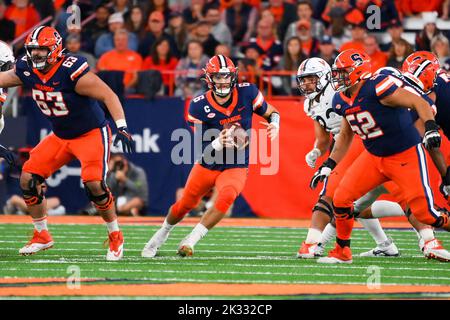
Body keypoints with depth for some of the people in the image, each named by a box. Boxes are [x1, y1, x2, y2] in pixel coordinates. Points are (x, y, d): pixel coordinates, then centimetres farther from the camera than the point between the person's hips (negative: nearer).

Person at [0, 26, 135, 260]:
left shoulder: (71, 71, -28)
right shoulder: (26, 70, -8)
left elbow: (108, 95, -25)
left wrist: (121, 127, -34)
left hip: (91, 133, -7)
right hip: (60, 136, 7)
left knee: (93, 183, -24)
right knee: (28, 179, -1)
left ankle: (115, 236, -2)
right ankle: (42, 236, 17)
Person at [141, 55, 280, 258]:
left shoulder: (247, 93, -12)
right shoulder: (199, 106, -15)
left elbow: (271, 112, 5)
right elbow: (202, 148, -14)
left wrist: (274, 124, -18)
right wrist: (218, 144, -35)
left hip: (235, 168, -1)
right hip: (207, 165, 1)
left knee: (227, 196, -31)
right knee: (185, 204, 14)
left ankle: (190, 241, -21)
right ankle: (162, 234, 48)